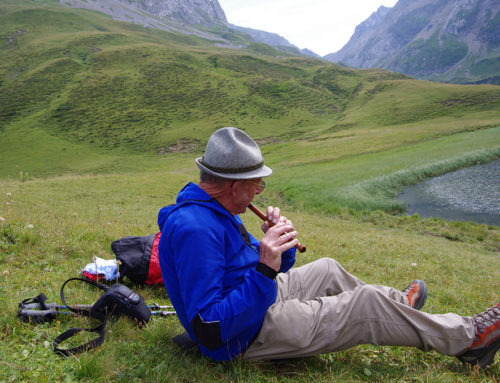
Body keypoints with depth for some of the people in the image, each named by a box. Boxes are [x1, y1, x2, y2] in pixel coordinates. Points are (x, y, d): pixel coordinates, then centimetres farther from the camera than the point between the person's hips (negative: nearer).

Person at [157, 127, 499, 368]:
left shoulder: (215, 209, 2)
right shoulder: (196, 229, -31)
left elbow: (261, 267, 9)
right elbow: (210, 332, -34)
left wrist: (278, 245, -12)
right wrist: (265, 270, -38)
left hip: (255, 295, 10)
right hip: (248, 334, -9)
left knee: (328, 269, 21)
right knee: (367, 305, -6)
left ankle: (396, 308, 44)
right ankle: (468, 338, 15)